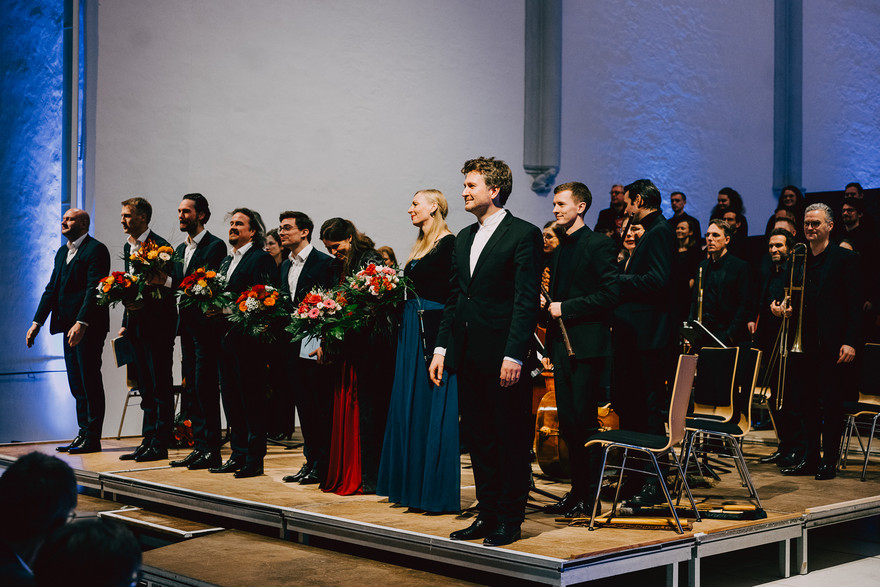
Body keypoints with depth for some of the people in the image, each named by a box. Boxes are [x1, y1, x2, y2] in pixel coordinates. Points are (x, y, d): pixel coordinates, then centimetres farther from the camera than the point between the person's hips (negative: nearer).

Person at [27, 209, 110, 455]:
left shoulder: (96, 250, -8)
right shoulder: (62, 252, 19)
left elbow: (94, 289, -17)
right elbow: (52, 289, 19)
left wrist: (81, 323, -25)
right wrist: (37, 322, 11)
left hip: (89, 326, -9)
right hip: (69, 326, 9)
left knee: (90, 382, -5)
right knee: (77, 384, 11)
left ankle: (92, 439, 0)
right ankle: (83, 433, 17)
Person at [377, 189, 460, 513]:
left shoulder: (448, 243, -8)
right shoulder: (421, 244, 19)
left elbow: (452, 292, -15)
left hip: (435, 330, -9)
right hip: (412, 329, 9)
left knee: (433, 408, -6)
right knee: (409, 407, 10)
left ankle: (437, 490, 1)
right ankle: (412, 485, 17)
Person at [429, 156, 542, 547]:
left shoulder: (523, 235, -7)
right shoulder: (465, 238, 16)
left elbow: (526, 300, -13)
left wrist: (514, 355, -19)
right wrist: (442, 347, 11)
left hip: (504, 357, -7)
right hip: (469, 355, 8)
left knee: (511, 439, 2)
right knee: (478, 438, 12)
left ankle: (510, 520, 11)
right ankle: (487, 515, 22)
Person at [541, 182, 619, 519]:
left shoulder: (599, 245, -7)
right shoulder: (559, 248, 18)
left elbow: (610, 294, -15)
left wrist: (566, 307, -15)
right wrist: (548, 303, 6)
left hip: (587, 345, -8)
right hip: (562, 344, 8)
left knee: (584, 421, -5)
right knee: (567, 422, 9)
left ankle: (592, 497, 3)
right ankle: (577, 490, 17)